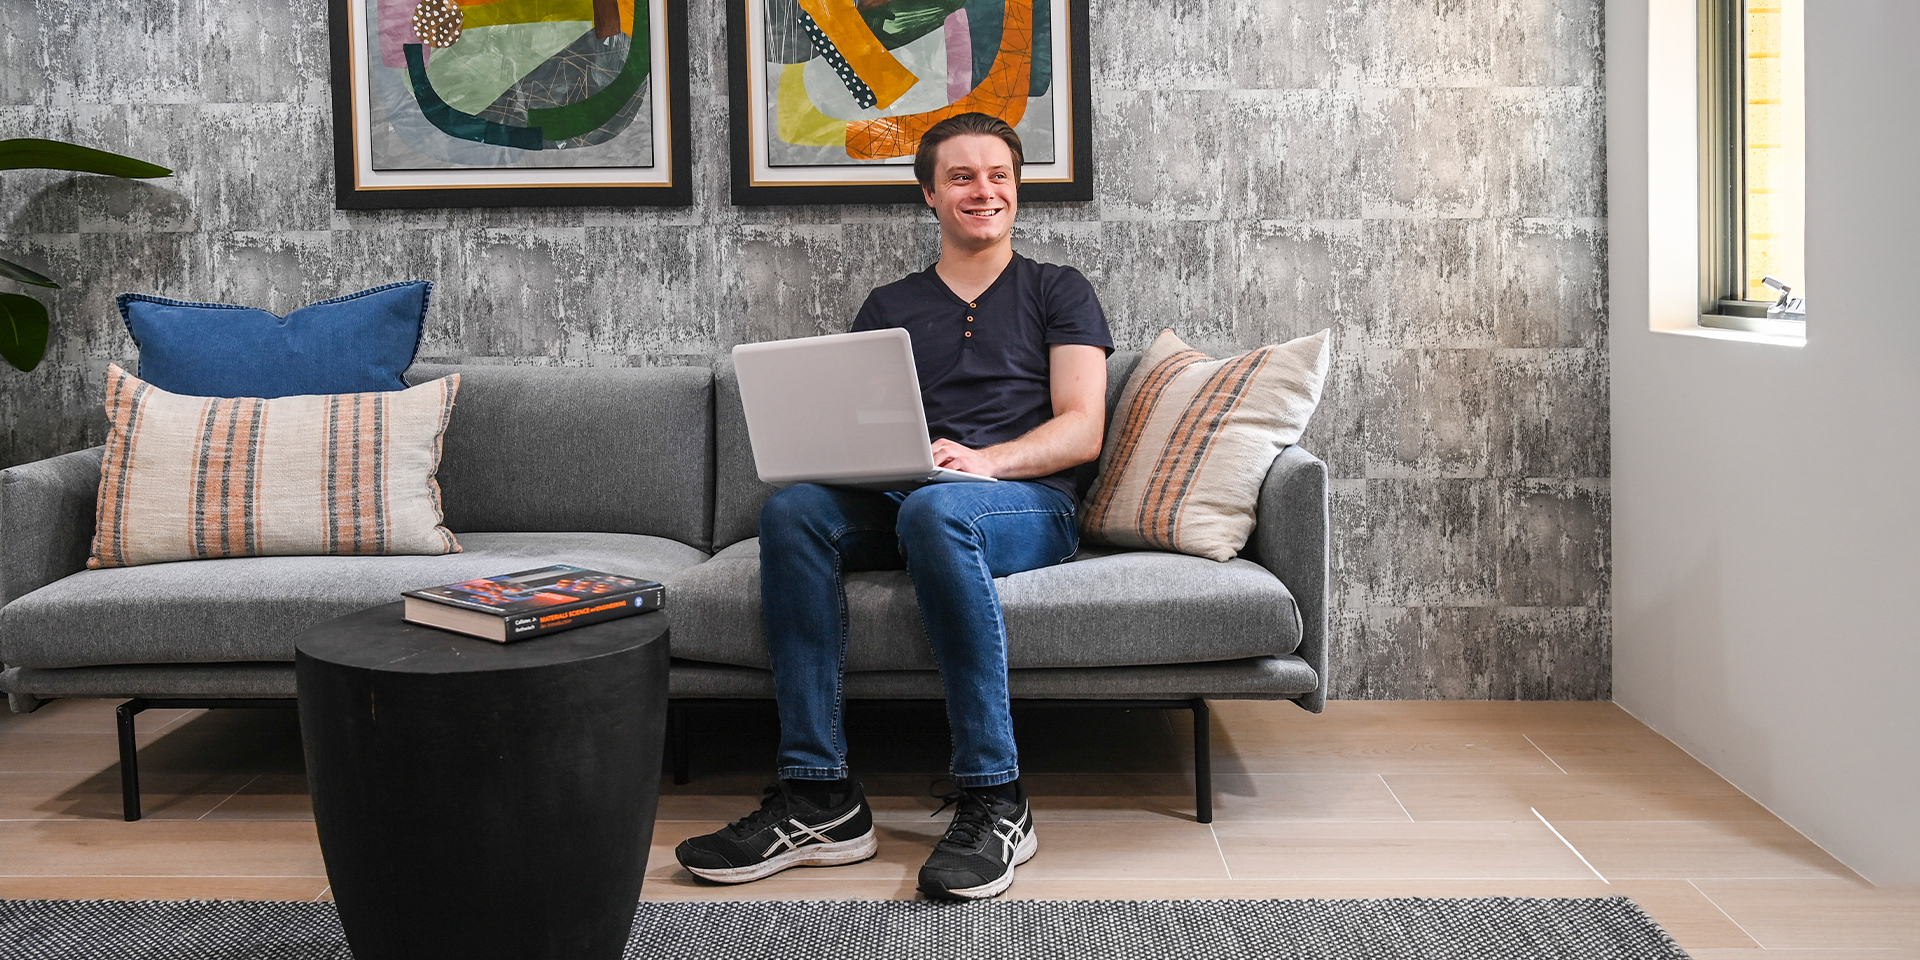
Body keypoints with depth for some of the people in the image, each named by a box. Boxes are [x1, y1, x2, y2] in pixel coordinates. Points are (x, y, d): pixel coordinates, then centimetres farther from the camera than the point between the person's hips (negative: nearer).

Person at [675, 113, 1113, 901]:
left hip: (1024, 507, -3)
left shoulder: (1058, 292, 15)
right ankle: (819, 797, -31)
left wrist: (985, 460, -19)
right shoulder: (889, 307, 25)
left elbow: (1083, 429, 1)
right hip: (898, 505, 3)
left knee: (934, 508, -39)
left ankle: (994, 801, -34)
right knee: (793, 507, -29)